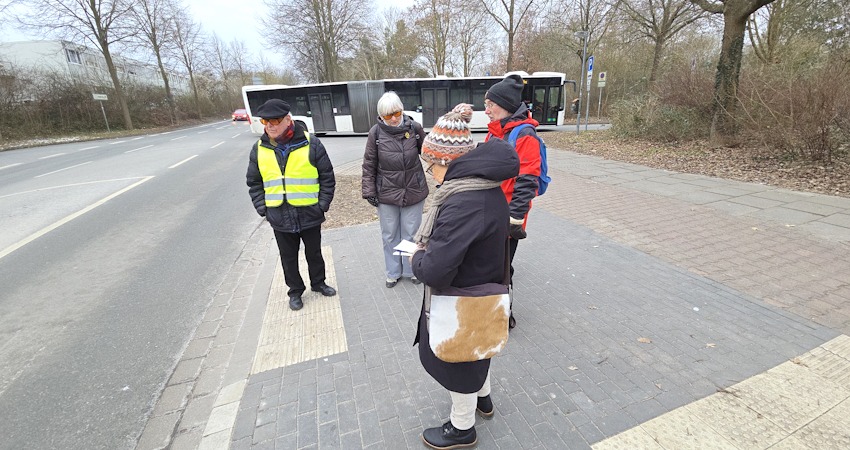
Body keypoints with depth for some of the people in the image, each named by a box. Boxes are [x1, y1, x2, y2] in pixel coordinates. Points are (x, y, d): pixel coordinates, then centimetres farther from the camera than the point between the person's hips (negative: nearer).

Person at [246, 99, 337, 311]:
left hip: (309, 215, -2)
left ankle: (318, 283, 40)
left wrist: (322, 205, -7)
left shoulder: (311, 144, -8)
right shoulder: (259, 149, 1)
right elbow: (254, 183, 10)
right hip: (280, 218, 2)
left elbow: (327, 177, -4)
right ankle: (295, 291, 37)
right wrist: (262, 208, 1)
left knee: (314, 253, 17)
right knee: (289, 258, 16)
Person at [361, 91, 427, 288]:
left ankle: (411, 269, 34)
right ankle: (393, 272, 33)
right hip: (386, 194, 0)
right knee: (390, 235, 13)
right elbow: (369, 165, -1)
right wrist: (369, 191, -3)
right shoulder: (376, 132, -7)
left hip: (414, 192, 0)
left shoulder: (414, 127, -7)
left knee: (411, 234, 13)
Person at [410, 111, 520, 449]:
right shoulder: (488, 188, -3)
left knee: (458, 362, 17)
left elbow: (434, 272, -35)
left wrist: (417, 256, -13)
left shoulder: (462, 204, -35)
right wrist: (429, 247, -2)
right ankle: (483, 399, 59)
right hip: (484, 293, 9)